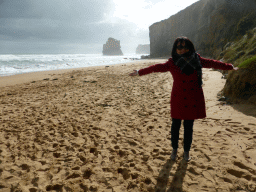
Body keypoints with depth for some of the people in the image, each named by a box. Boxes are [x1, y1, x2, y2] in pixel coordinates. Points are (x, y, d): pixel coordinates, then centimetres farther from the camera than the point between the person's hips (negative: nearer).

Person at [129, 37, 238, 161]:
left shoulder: (197, 60, 2)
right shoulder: (172, 63, -3)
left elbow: (212, 63, 12)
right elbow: (156, 67, 0)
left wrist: (230, 67, 23)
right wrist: (140, 72, -1)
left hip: (193, 99, 1)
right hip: (178, 99, -1)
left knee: (188, 127, 7)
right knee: (175, 125, 5)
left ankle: (186, 151, 26)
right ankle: (174, 149, 26)